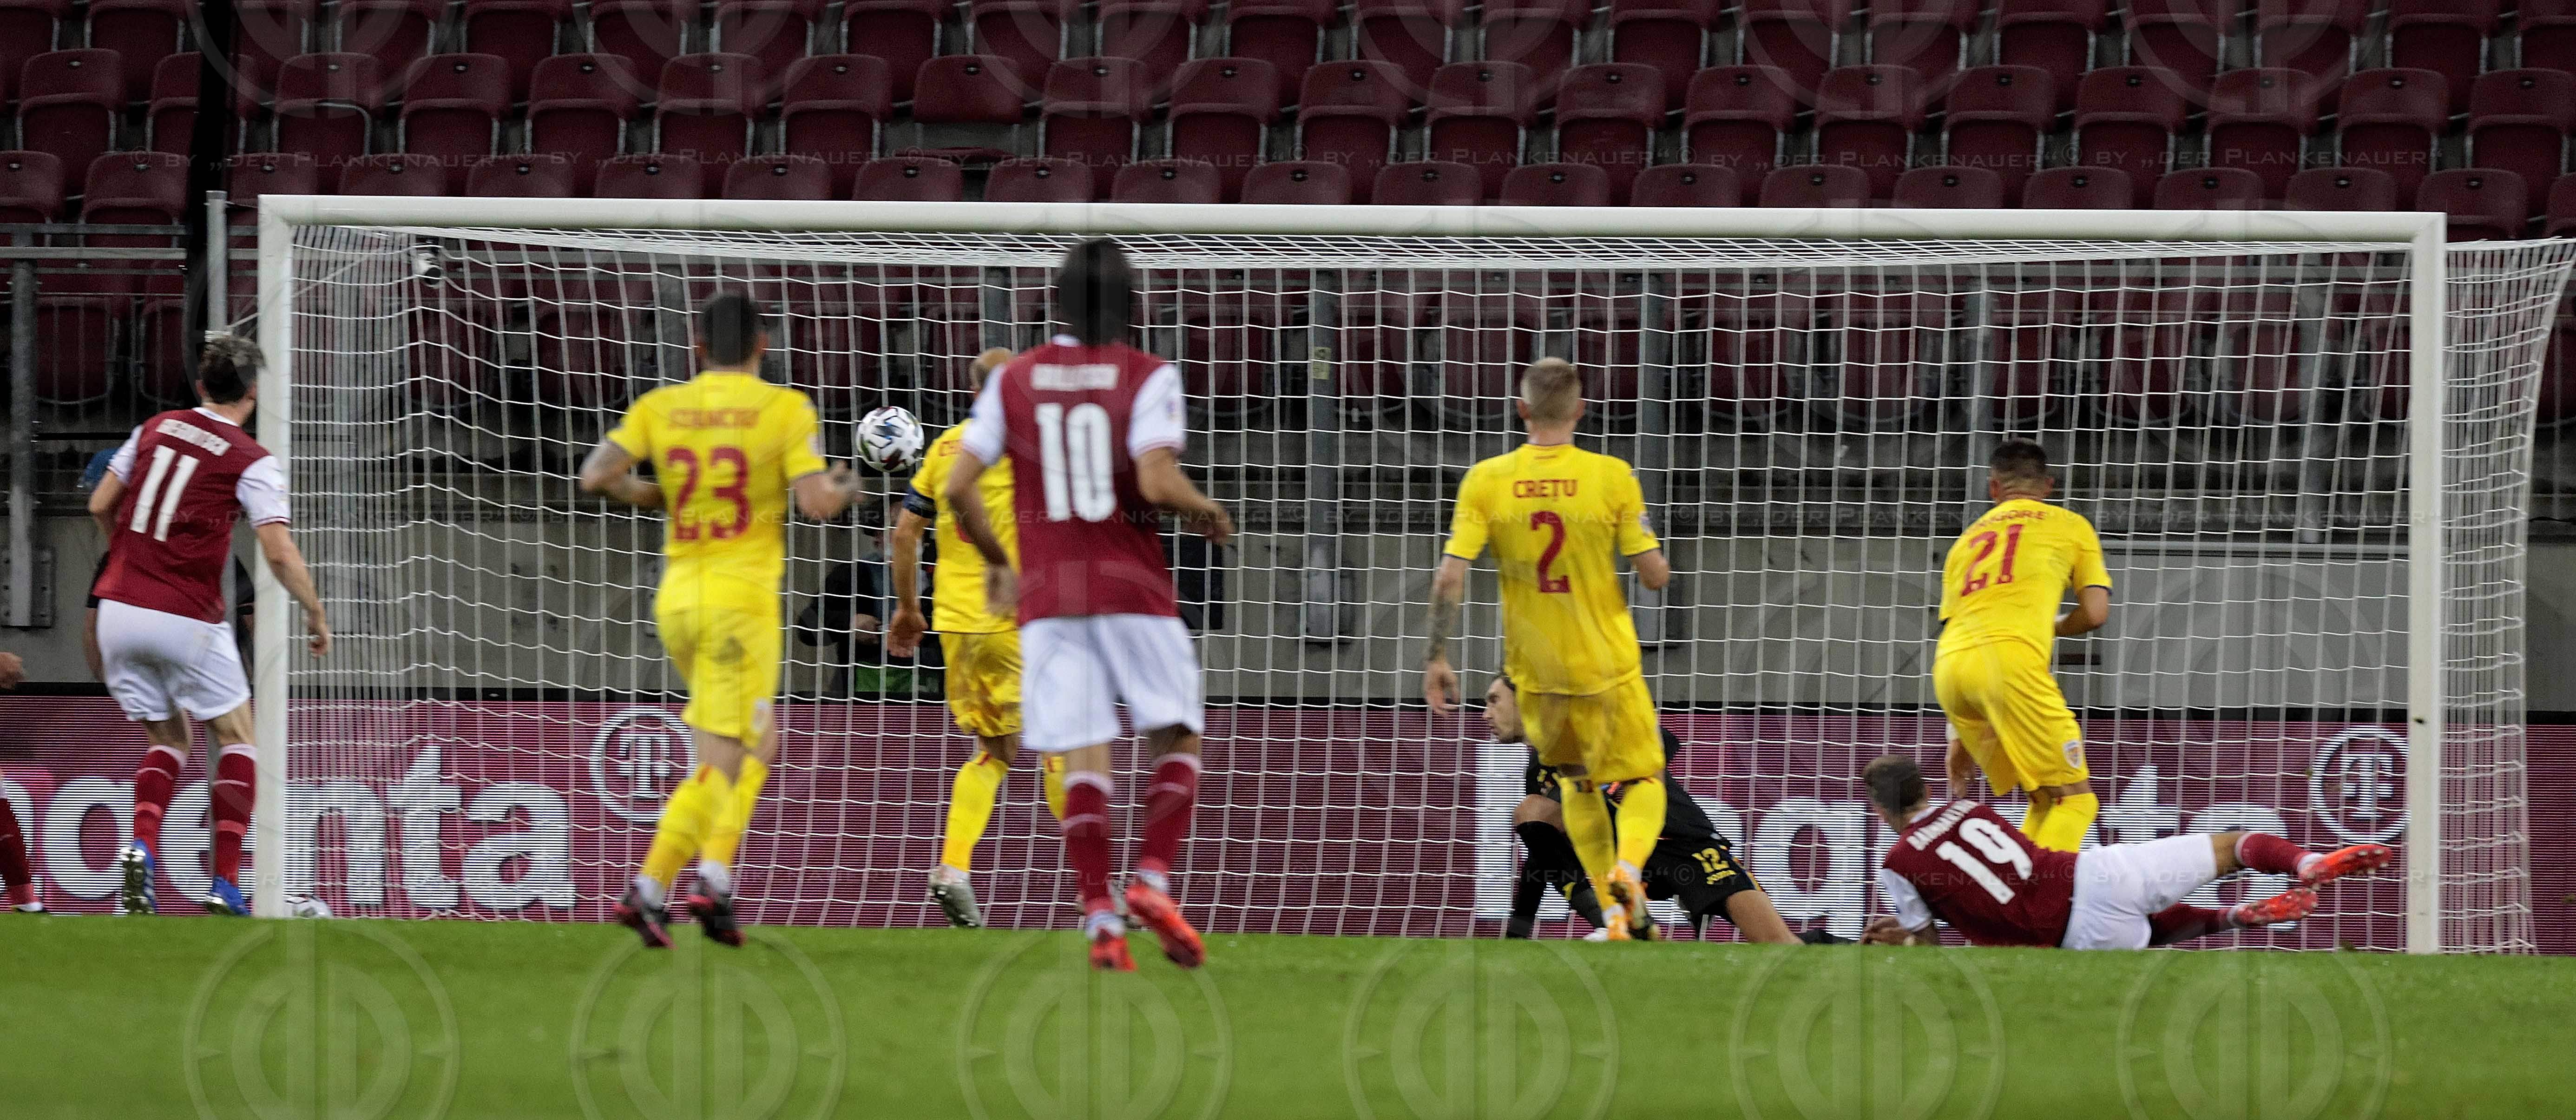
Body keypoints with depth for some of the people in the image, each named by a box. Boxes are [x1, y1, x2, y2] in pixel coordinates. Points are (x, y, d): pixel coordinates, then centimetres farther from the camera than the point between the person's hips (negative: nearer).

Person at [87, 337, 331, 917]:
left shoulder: (156, 429, 8)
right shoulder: (253, 462, -6)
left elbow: (101, 506, 14)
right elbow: (280, 553, -14)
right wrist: (316, 614, 1)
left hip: (119, 608, 5)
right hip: (186, 622, -5)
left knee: (168, 740, 18)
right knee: (236, 739, 12)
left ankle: (142, 849, -10)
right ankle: (224, 885, -2)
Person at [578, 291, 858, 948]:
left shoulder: (660, 407, 5)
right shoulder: (785, 408, -5)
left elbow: (596, 476, -6)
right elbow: (815, 502, -12)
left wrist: (650, 496, 12)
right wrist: (844, 487, 11)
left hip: (677, 597, 5)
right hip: (743, 597, -5)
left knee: (758, 746, 21)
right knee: (719, 764, -5)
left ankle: (716, 875, 9)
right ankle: (647, 891, -18)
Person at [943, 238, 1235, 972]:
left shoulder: (1013, 380, 7)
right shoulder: (1147, 377, -4)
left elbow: (959, 486, 2)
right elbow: (1157, 481, -18)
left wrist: (997, 563, 17)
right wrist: (1207, 514, 3)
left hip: (1048, 597, 3)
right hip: (1134, 589, -3)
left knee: (1084, 760, 2)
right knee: (1177, 740, 9)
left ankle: (1099, 918, -10)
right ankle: (1153, 878, -11)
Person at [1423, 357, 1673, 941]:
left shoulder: (1486, 480, -6)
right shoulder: (1612, 477, -11)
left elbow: (1450, 577, -11)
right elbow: (1655, 575, -11)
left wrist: (1437, 659, -3)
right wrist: (1654, 553, 12)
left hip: (1535, 670, 2)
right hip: (1609, 667, -2)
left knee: (1578, 782, 23)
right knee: (1642, 781, 11)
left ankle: (1616, 913, 19)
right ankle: (1628, 866, -21)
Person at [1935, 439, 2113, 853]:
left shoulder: (1968, 539, 31)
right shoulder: (2069, 525, 20)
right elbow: (2095, 614, 10)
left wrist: (1959, 738, 33)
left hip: (1948, 667, 6)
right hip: (2011, 656, -6)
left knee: (2046, 802, 17)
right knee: (2075, 798, -4)